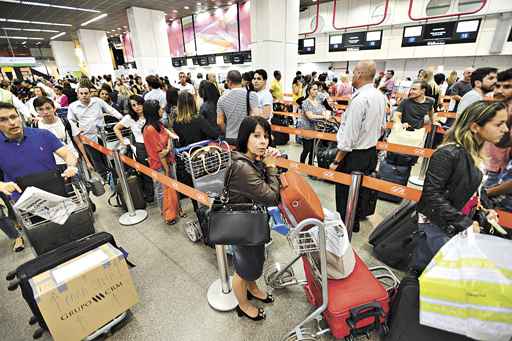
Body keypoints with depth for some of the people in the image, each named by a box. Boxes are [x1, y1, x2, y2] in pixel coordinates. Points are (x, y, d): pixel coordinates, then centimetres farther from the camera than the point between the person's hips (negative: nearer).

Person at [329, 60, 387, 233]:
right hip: (372, 152, 9)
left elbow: (348, 137, -24)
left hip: (354, 156, -9)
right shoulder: (380, 96, 6)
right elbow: (382, 127, 15)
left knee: (344, 194, 6)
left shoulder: (359, 100, -23)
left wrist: (336, 162, -17)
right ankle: (354, 224, 40)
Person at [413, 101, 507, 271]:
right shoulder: (448, 153, -20)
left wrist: (484, 209, 5)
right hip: (435, 224, -8)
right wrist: (464, 223, -19)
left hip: (455, 227, 8)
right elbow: (432, 194, -22)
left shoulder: (475, 154, 8)